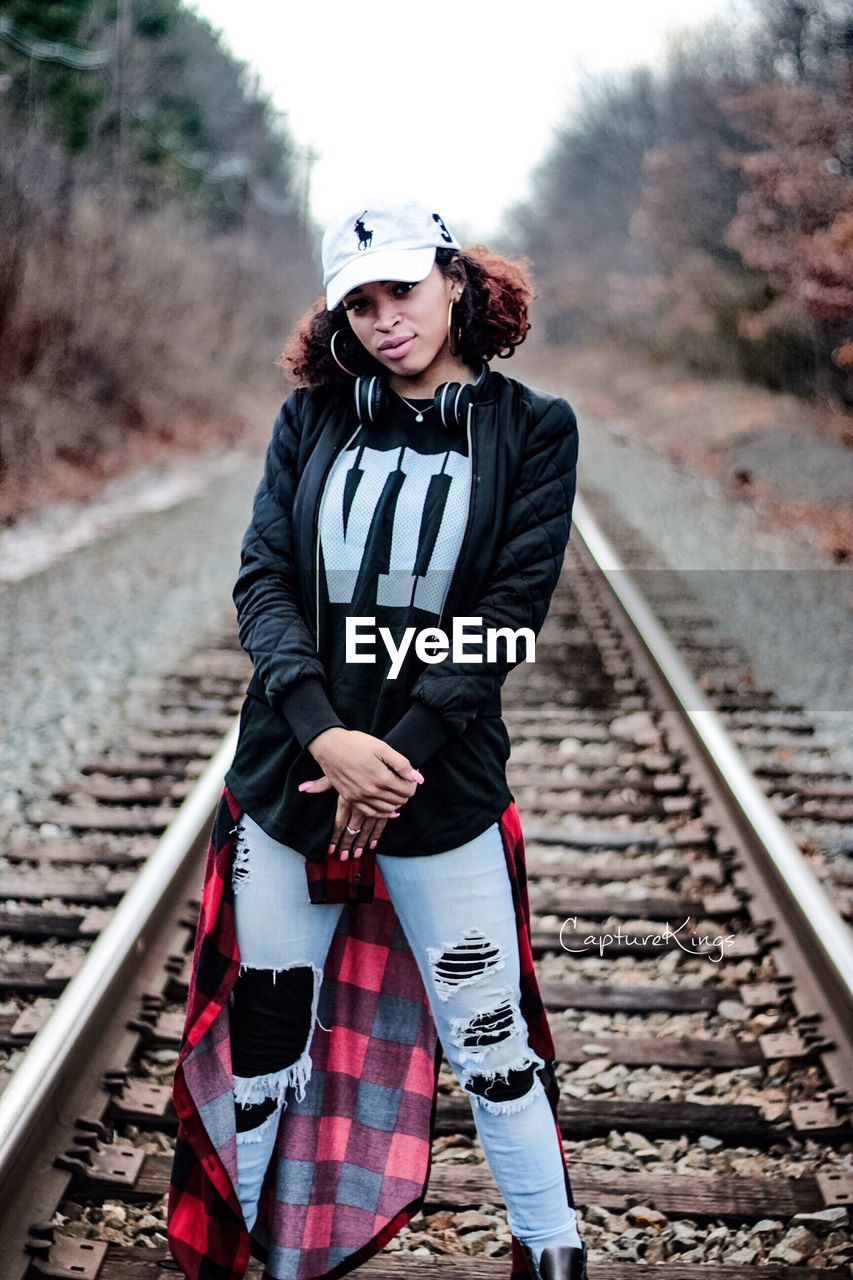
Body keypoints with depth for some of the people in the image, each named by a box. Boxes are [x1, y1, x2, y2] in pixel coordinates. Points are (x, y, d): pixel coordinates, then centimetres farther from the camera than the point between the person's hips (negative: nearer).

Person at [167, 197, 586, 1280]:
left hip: (444, 783, -2)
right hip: (289, 777, 3)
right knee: (265, 1038, 11)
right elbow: (262, 580, -3)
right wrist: (326, 736, -18)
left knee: (491, 1043, 6)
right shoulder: (312, 418, 5)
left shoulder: (531, 428, -1)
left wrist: (398, 755, -16)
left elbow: (511, 608, -8)